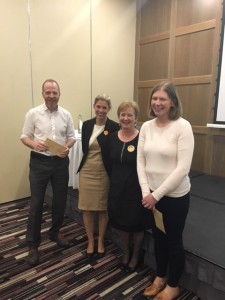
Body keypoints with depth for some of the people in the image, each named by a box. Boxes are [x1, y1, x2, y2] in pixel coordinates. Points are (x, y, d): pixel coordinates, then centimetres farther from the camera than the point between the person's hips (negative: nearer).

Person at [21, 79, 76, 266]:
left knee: (60, 200, 13)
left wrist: (67, 147, -13)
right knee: (36, 203, 3)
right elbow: (24, 136, -2)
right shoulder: (33, 113, -4)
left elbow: (72, 137, 7)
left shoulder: (66, 115, 3)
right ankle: (33, 244, 18)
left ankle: (55, 232, 37)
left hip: (61, 162, 3)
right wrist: (34, 144, -22)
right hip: (39, 162, -3)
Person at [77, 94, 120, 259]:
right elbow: (84, 149, 9)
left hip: (104, 173, -3)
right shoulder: (86, 125, 3)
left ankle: (101, 242, 32)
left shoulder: (114, 127, -9)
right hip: (87, 172, 3)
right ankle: (90, 241, 30)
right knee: (87, 209, 10)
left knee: (103, 209, 11)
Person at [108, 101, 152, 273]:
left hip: (136, 190, -4)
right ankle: (126, 253, 44)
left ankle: (135, 256, 39)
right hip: (117, 188, 5)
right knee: (120, 223, 18)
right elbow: (110, 163, 8)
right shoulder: (113, 137, 1)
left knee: (136, 225, 13)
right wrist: (113, 182, 6)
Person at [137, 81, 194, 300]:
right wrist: (146, 193, -8)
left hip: (175, 195, -4)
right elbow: (140, 162, 1)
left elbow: (183, 168, -19)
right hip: (151, 194, 5)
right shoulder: (146, 126, 0)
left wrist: (156, 195, -16)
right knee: (158, 237, 21)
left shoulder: (183, 126, -15)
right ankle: (160, 278, 44)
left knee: (174, 240, 14)